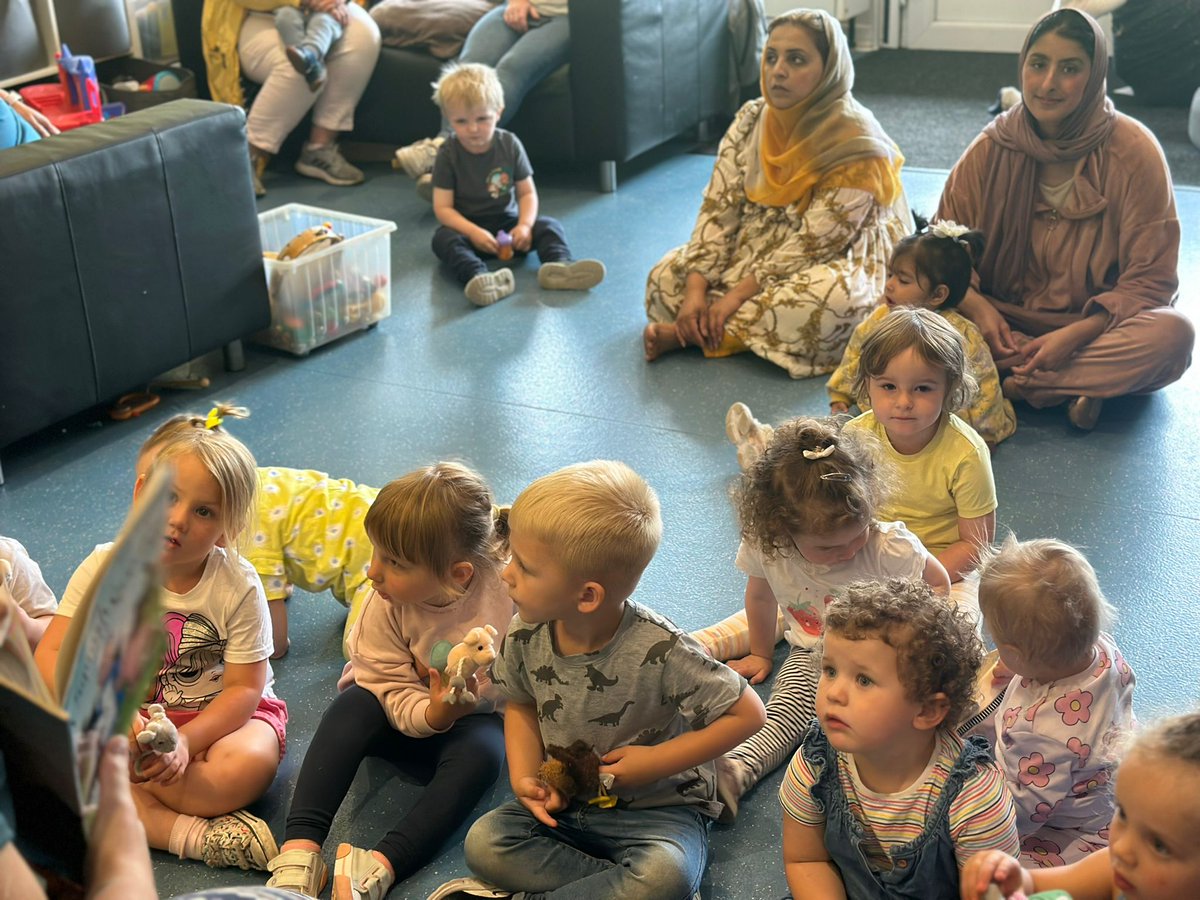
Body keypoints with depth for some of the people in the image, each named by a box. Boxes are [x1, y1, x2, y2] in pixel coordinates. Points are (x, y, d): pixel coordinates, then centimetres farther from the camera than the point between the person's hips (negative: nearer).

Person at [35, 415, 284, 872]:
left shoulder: (239, 587, -16)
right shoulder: (105, 569, -12)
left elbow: (244, 688, -15)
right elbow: (51, 657, -19)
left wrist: (186, 741, -31)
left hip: (221, 713, -2)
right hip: (134, 711, 3)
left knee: (249, 765, -35)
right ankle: (189, 832, -29)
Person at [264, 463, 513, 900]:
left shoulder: (505, 593, -27)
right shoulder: (387, 601, -21)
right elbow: (390, 686, -18)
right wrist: (432, 714, -39)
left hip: (472, 719, -2)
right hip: (402, 717, 2)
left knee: (482, 751, -33)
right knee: (353, 706, -27)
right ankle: (299, 851, -33)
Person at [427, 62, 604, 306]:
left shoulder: (510, 145, -4)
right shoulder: (448, 154, -10)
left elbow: (527, 192, 0)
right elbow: (443, 207, -12)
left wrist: (525, 225, -20)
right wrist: (474, 232, -28)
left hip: (507, 222, 3)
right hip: (467, 226, -2)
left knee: (549, 225, -18)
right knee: (442, 238, -33)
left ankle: (559, 264, -49)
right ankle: (478, 276, -61)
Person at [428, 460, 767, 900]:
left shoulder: (659, 651, -26)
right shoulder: (526, 636, -11)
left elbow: (747, 713, -17)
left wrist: (655, 761, -19)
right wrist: (525, 777, -6)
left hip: (657, 806, -4)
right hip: (565, 802, 5)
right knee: (484, 841, -19)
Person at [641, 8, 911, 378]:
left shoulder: (855, 143, -21)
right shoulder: (751, 119, -3)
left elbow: (813, 242, -23)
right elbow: (718, 207, -6)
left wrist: (739, 294, -26)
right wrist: (696, 288, -20)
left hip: (835, 261, -5)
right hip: (756, 245, 5)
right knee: (667, 276, -11)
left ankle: (691, 331, -24)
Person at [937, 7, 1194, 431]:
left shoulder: (1134, 152, -11)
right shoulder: (990, 149, -4)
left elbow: (1150, 280, -10)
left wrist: (1076, 334, -24)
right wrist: (975, 306, -22)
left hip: (1095, 327, -2)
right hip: (1002, 322, 2)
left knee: (1174, 334, -34)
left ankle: (1019, 386, -27)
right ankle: (1078, 384, -25)